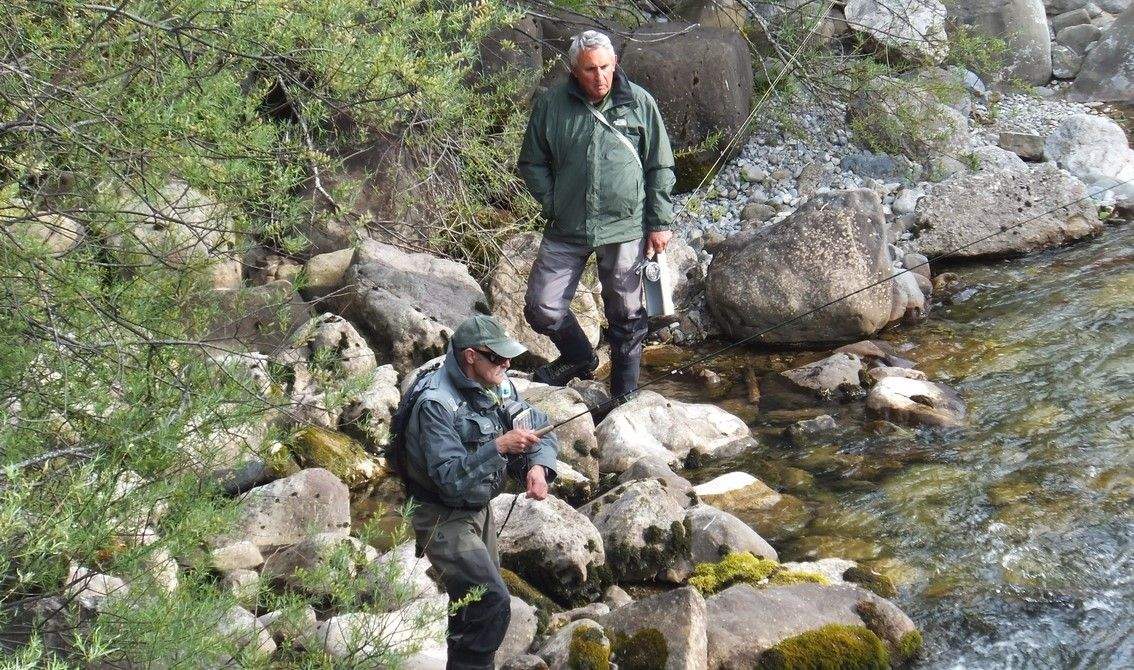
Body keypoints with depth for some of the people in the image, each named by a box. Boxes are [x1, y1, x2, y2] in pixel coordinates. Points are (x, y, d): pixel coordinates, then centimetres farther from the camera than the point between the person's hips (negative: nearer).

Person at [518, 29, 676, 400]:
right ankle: (579, 358, 30)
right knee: (542, 309, 0)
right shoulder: (551, 105, -1)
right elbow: (532, 163, 9)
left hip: (624, 229, -1)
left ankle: (624, 396, 24)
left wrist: (660, 223, 0)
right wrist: (554, 206, -1)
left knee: (625, 317, 8)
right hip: (566, 230, 1)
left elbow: (660, 167, 4)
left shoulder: (639, 102, -1)